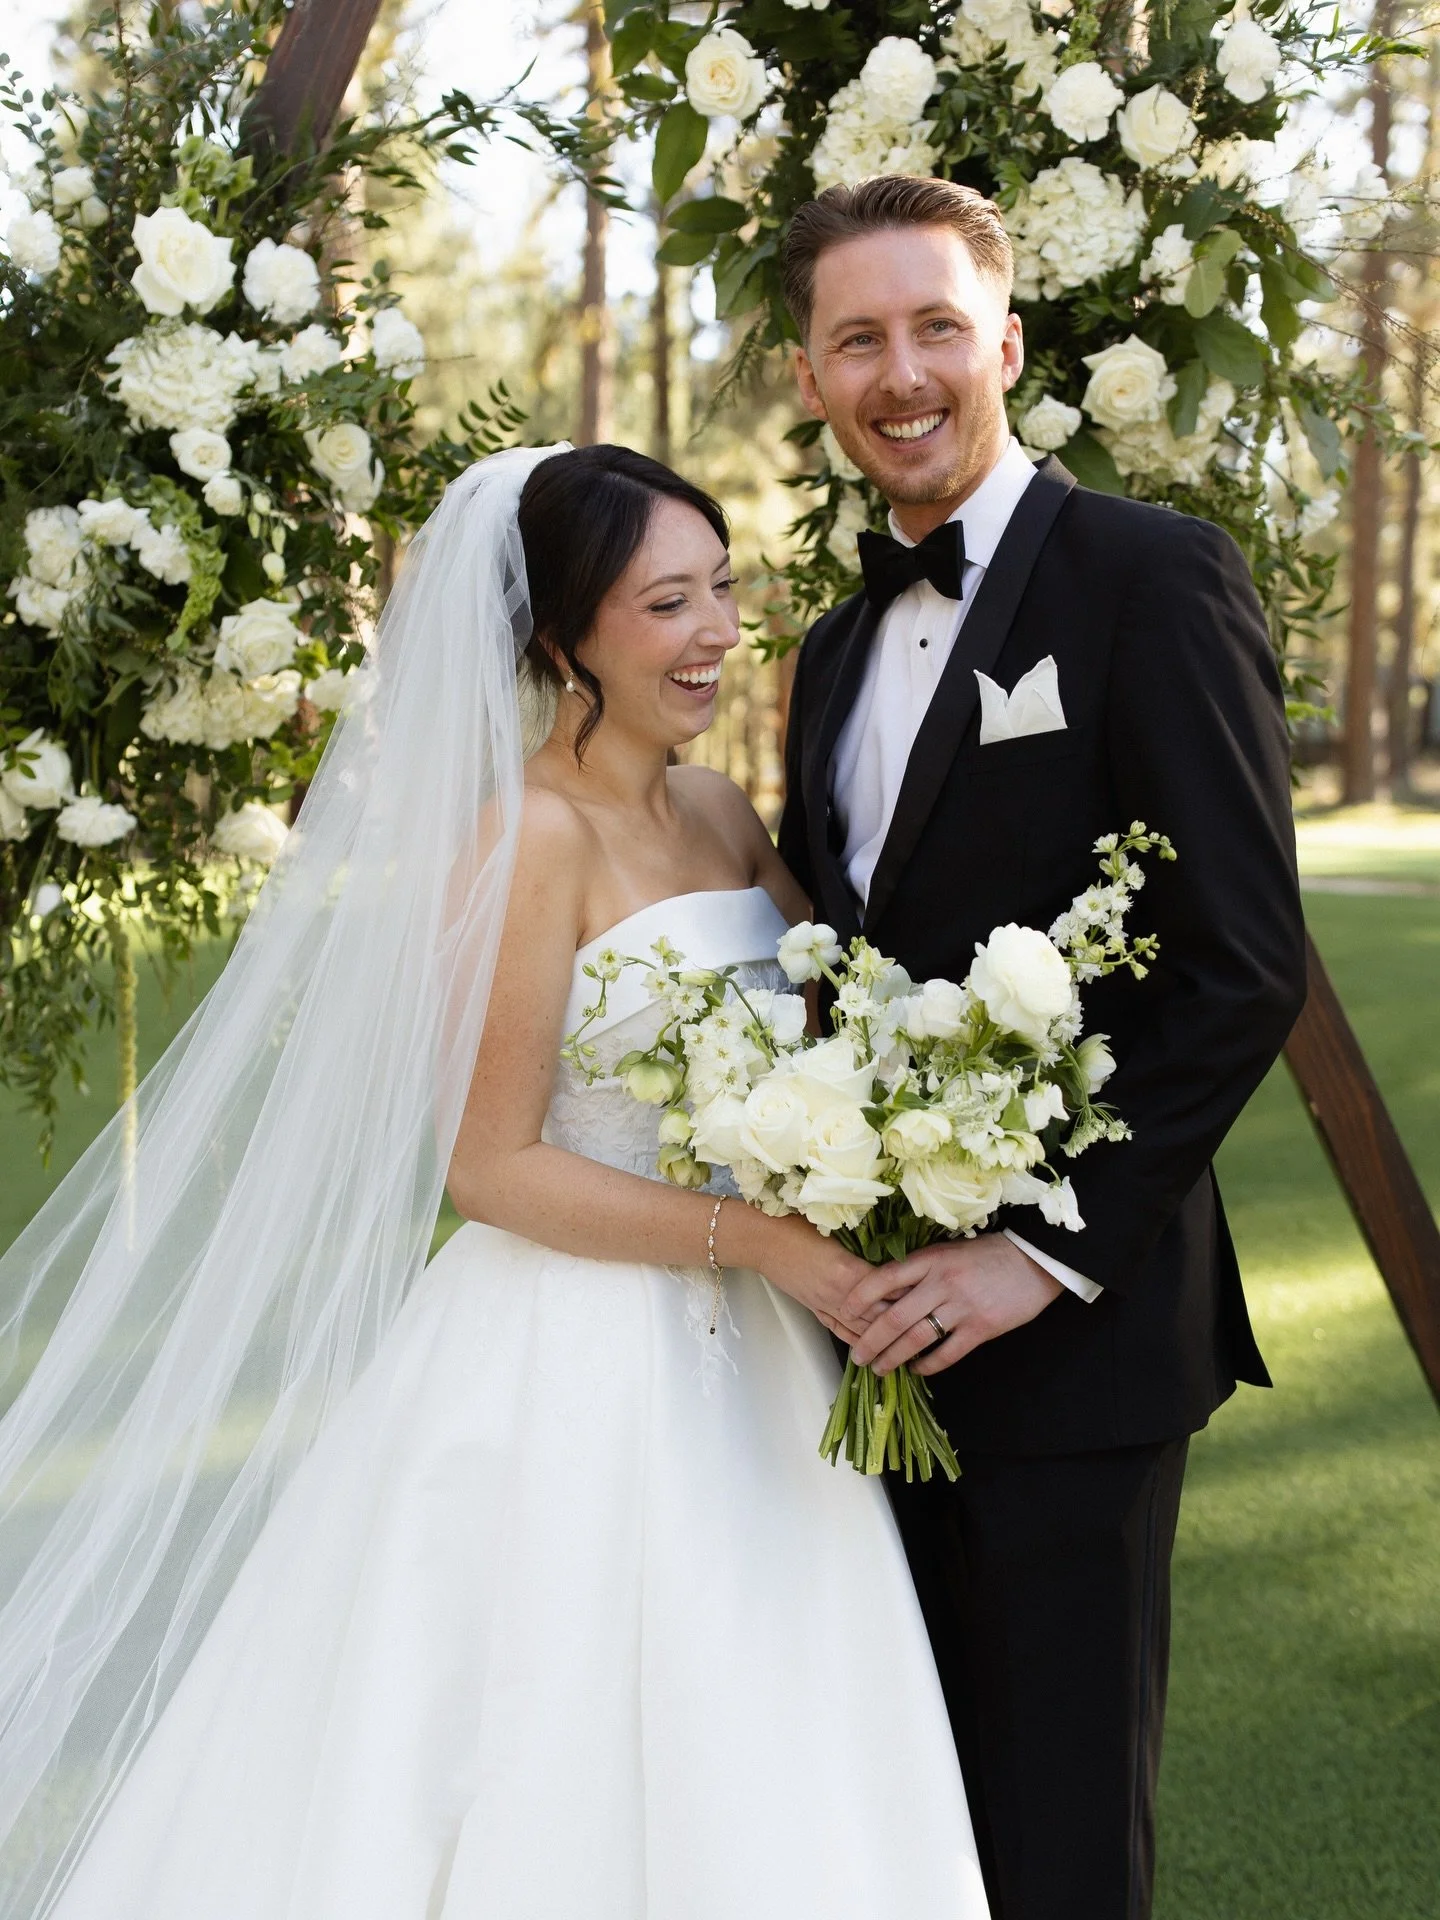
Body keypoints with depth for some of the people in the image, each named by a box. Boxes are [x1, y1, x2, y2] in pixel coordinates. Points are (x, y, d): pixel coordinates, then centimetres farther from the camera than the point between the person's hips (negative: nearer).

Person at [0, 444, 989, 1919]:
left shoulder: (720, 816, 8)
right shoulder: (527, 835, -15)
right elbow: (490, 1165, -16)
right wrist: (751, 1235, -20)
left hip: (736, 1377, 8)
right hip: (569, 1383, -8)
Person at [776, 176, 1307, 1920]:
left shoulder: (1153, 579, -9)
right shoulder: (837, 649, 15)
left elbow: (1245, 967, -16)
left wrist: (1047, 1250, -18)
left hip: (1072, 1328, -7)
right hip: (888, 1326, 7)